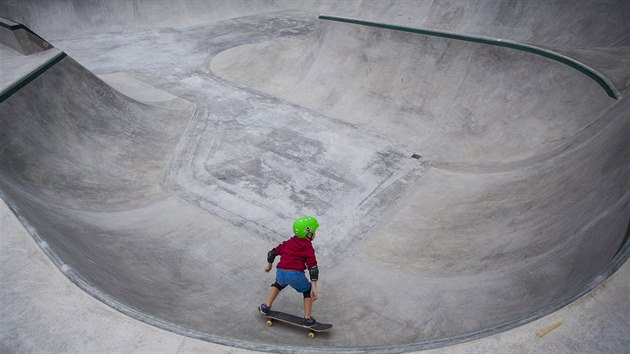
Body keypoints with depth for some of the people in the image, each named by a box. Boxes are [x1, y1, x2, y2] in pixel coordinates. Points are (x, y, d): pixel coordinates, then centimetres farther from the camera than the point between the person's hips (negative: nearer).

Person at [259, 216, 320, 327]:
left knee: (279, 284, 38)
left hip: (280, 272, 5)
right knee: (308, 291, 22)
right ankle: (308, 319, 21)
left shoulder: (288, 242, 20)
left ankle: (266, 307, 41)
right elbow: (313, 268, -5)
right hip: (295, 275, -4)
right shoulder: (308, 248, 4)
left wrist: (269, 265, 45)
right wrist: (314, 288, -7)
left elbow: (273, 252, 26)